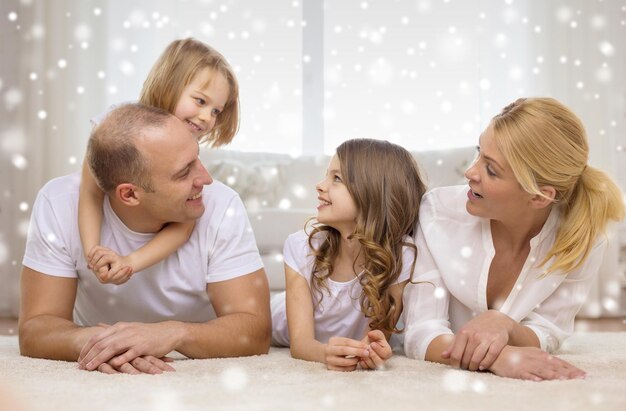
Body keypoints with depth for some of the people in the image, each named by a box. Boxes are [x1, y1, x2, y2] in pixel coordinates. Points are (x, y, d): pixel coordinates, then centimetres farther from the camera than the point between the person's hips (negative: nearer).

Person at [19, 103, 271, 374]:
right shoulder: (59, 204, -21)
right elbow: (35, 329, -20)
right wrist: (92, 341, -42)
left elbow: (255, 331, -24)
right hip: (100, 381, 1)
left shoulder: (222, 206, -23)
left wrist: (174, 334, -43)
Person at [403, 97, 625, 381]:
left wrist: (504, 326, -36)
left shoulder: (582, 238, -17)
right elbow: (421, 335, -24)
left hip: (516, 390, 1)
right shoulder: (439, 212, -21)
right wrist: (497, 357, -43)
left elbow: (544, 339, -13)